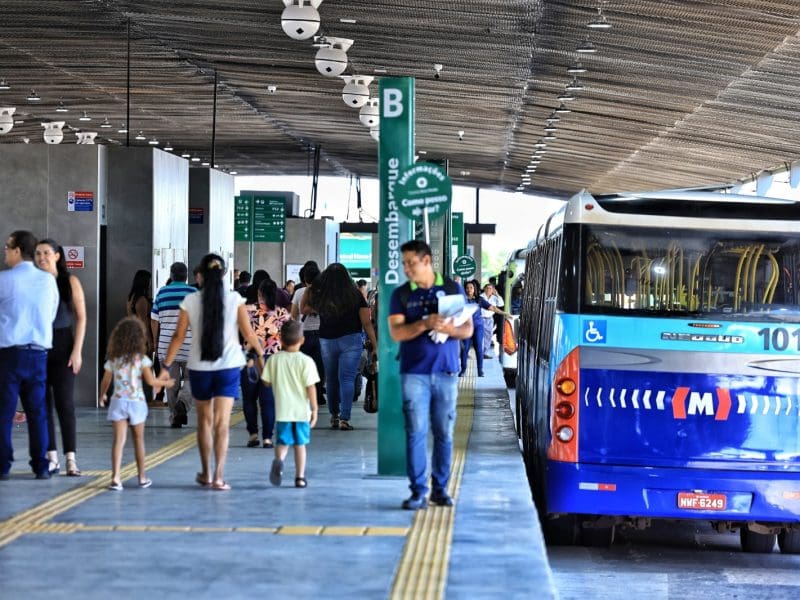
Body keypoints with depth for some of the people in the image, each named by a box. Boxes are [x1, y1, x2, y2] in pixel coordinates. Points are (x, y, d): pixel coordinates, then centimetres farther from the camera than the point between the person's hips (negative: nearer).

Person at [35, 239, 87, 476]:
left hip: (62, 347, -2)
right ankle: (51, 457, 8)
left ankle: (70, 459, -6)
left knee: (64, 403, -5)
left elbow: (81, 318, 0)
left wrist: (77, 351, -8)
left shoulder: (70, 282, 2)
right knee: (43, 404, 3)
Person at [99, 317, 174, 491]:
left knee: (119, 439, -4)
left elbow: (105, 382, 7)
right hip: (136, 402, -1)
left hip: (118, 402, 1)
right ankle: (142, 477, 22)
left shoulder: (112, 359, 1)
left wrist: (102, 396, 26)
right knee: (138, 439, 13)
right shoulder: (141, 359, -6)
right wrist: (166, 383, 8)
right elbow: (150, 381, -10)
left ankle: (116, 478, -17)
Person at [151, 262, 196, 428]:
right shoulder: (193, 293, -1)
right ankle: (183, 403, -18)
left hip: (166, 344, 2)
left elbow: (154, 321, 6)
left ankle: (174, 418, 8)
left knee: (171, 383, 8)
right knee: (190, 379, 9)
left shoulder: (162, 293, 5)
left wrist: (156, 342, 16)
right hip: (189, 345, -2)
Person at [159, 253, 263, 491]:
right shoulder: (235, 299, -4)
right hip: (228, 366, -1)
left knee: (205, 420, 16)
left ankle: (206, 473, 25)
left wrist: (166, 366, 5)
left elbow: (179, 336, -2)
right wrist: (260, 353, 17)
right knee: (222, 422, -2)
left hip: (199, 367, 1)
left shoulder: (190, 301, -3)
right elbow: (248, 333, -1)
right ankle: (218, 475, -12)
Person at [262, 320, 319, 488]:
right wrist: (314, 409, -2)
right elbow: (311, 387, -9)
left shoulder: (274, 360, -3)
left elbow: (266, 382, 3)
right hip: (302, 411, -1)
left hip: (282, 411, 1)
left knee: (282, 442, 8)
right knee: (300, 444, 11)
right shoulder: (306, 361, -9)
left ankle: (278, 460, -23)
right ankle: (300, 477, 13)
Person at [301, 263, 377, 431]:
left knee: (331, 379, 15)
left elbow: (303, 310, 16)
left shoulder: (319, 297, -2)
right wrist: (375, 345, 0)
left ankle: (334, 416, 23)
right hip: (351, 340, -2)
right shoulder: (355, 295, -6)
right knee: (347, 378, -4)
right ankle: (344, 418, -12)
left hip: (326, 341, 2)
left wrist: (308, 289, 13)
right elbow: (367, 323, -6)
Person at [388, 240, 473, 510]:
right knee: (416, 432, -6)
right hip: (414, 373, -1)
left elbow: (468, 329, 5)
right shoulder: (401, 295, 5)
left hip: (446, 371, 1)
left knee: (444, 433, 4)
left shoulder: (453, 289, 7)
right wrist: (425, 324, -20)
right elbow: (396, 333, -6)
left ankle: (440, 489, 14)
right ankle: (418, 492, -3)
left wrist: (448, 329, -16)